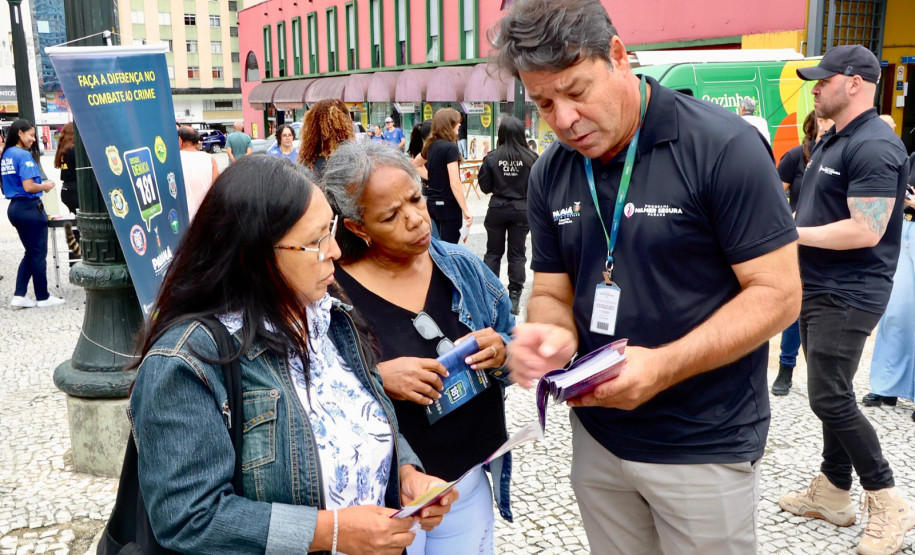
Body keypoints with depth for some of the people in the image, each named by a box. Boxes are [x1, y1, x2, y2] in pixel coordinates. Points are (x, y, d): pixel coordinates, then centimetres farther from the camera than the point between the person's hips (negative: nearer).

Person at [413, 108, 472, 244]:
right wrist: (466, 211, -20)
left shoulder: (431, 145, 7)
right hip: (448, 205, -8)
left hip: (433, 202, 8)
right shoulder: (450, 147, -17)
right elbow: (454, 183, -22)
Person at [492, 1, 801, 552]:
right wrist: (554, 334, -17)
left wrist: (663, 366, -28)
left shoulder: (724, 147, -17)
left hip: (705, 448, -4)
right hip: (597, 436, 5)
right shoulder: (550, 175, 0)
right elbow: (552, 291, 7)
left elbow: (778, 294, -16)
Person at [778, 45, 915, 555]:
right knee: (833, 395, 15)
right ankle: (833, 493, 26)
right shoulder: (831, 141, 14)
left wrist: (792, 232, -17)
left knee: (830, 398, -9)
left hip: (848, 295, -10)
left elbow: (865, 230, -24)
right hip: (819, 288, 10)